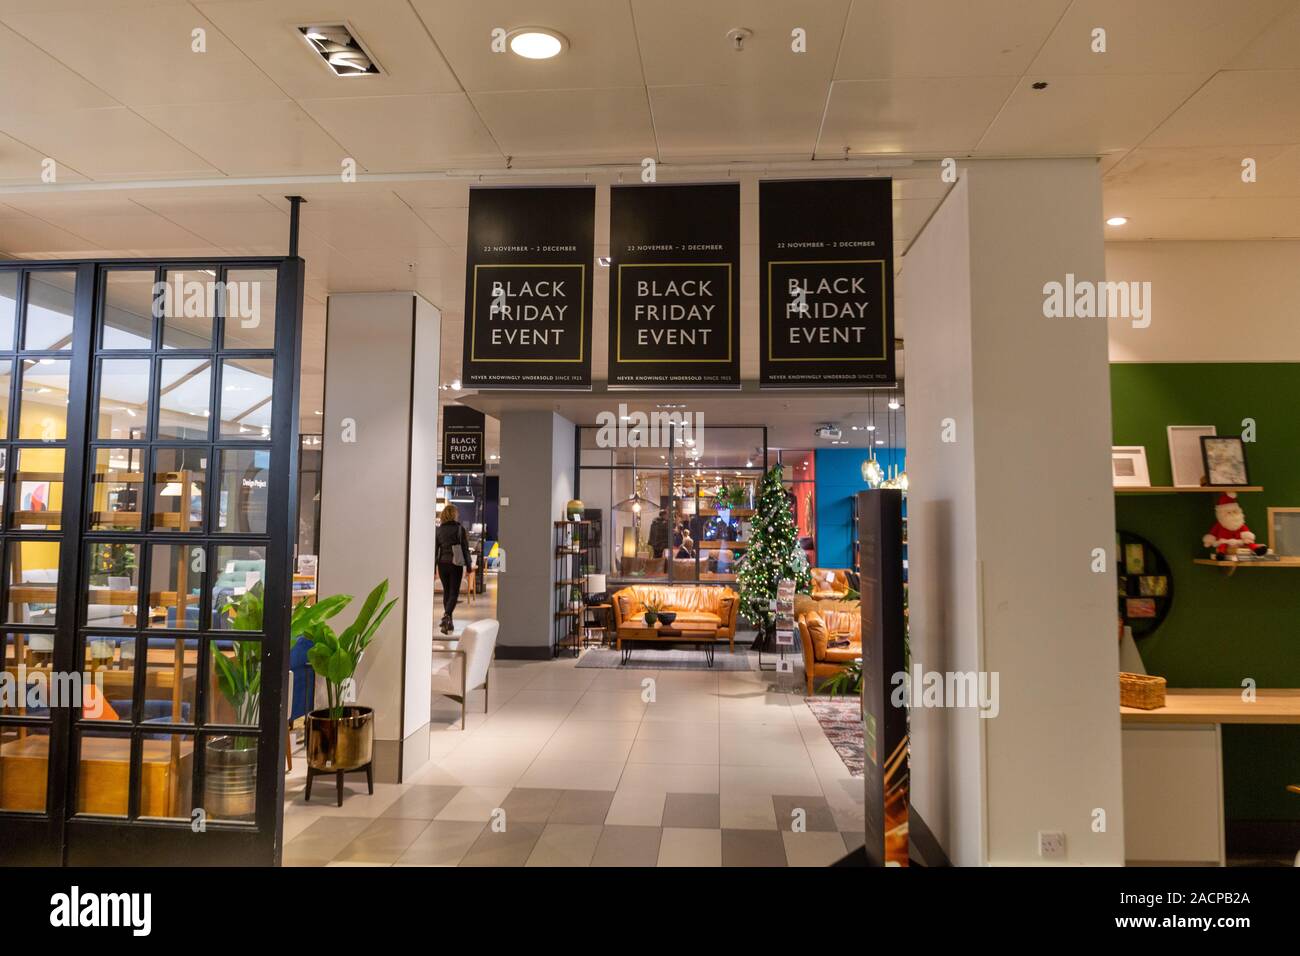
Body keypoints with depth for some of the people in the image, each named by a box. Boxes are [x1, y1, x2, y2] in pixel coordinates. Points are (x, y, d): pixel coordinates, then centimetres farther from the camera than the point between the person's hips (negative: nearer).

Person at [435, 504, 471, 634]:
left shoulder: (439, 530, 3)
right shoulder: (459, 528, -6)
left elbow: (435, 550, 5)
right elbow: (465, 548, -6)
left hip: (442, 564, 3)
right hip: (455, 564, -3)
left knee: (446, 591, 16)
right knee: (454, 592, 0)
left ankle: (448, 621, 20)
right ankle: (447, 615, -24)